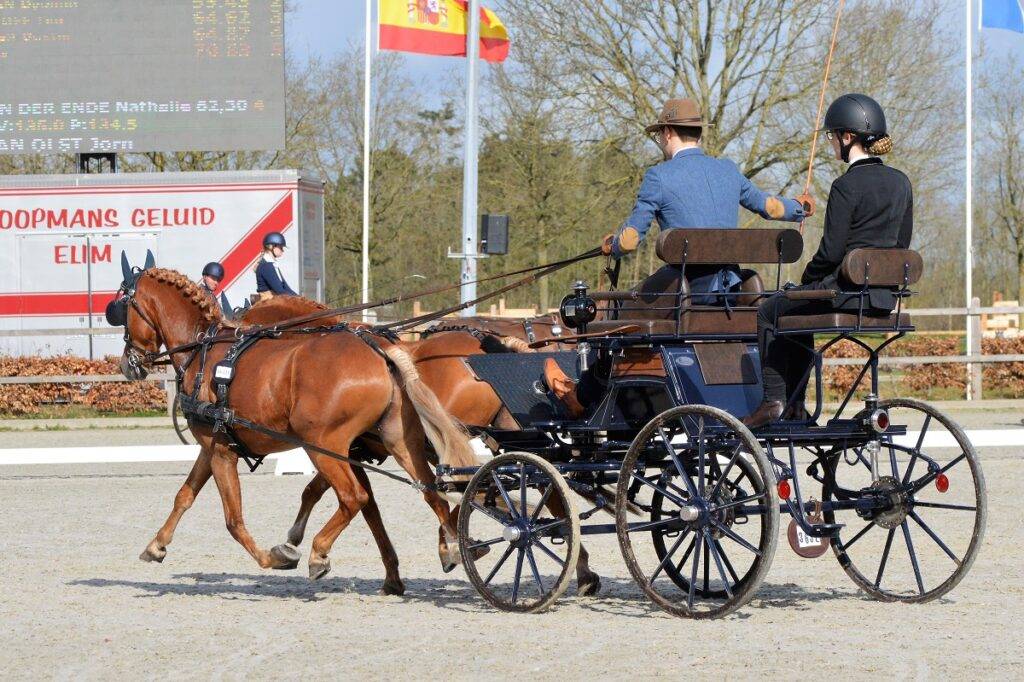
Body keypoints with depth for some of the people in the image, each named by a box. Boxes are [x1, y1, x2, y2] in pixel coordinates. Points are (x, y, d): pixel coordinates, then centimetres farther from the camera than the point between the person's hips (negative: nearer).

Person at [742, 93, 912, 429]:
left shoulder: (847, 186, -15)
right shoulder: (901, 183, 8)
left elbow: (831, 250, -15)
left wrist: (806, 281, 1)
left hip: (847, 291, -8)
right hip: (885, 297, 8)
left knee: (769, 311, 14)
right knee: (798, 315, 32)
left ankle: (773, 399, 8)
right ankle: (794, 403, 31)